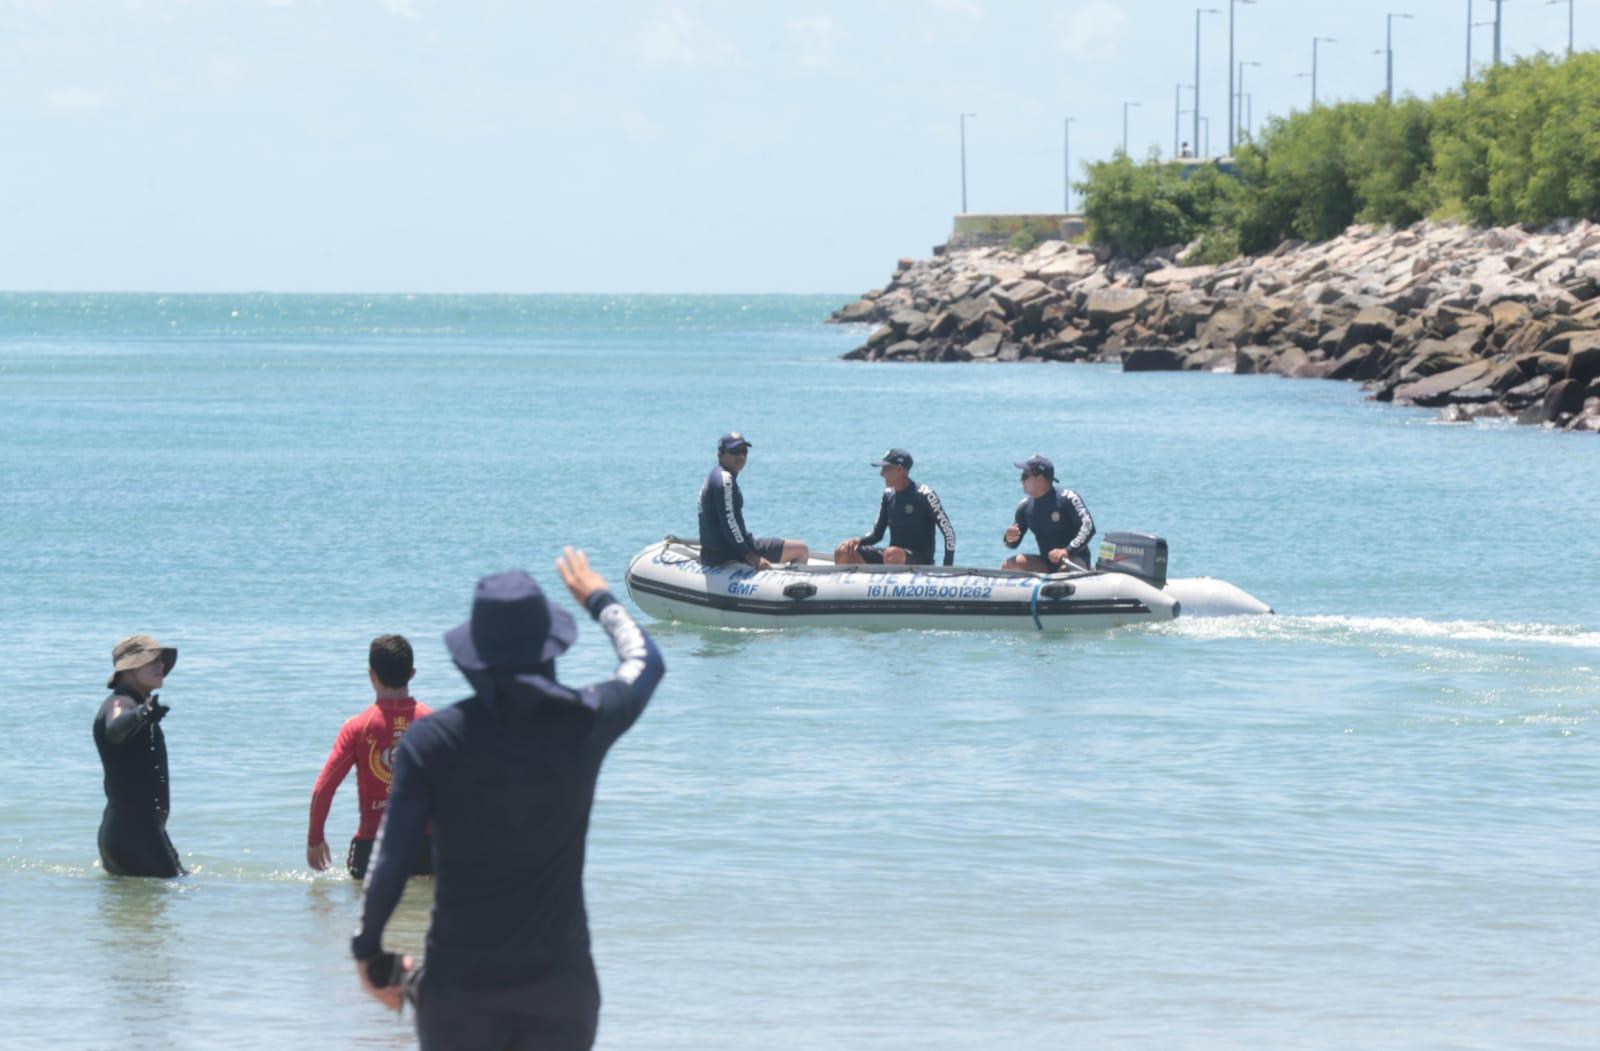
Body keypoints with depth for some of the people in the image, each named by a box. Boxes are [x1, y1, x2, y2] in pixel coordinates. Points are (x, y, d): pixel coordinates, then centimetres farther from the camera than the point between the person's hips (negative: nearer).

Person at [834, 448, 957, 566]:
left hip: (920, 561, -7)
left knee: (892, 554, -40)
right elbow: (877, 534, 17)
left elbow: (948, 531, -10)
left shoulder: (924, 495, -11)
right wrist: (859, 541, -6)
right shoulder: (889, 495, 10)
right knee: (843, 553, -8)